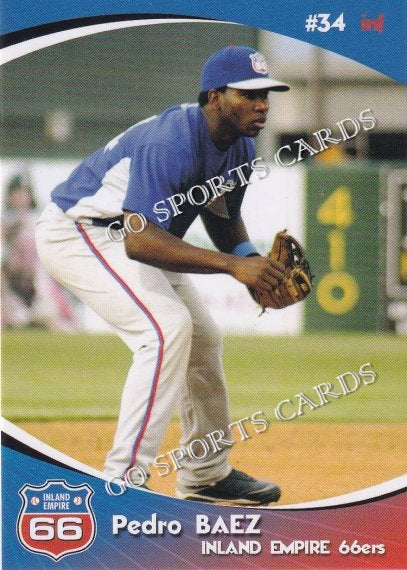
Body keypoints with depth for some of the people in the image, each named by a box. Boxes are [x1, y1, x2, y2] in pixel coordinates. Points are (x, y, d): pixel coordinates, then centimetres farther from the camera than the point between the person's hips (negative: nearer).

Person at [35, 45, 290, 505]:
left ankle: (207, 477, 29)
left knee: (203, 339, 13)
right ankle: (122, 482, -25)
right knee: (168, 327, -25)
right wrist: (232, 264, -44)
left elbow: (223, 218, 13)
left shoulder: (239, 148, -3)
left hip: (136, 235, 10)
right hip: (77, 231, -10)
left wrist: (256, 265, -8)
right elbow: (140, 241, -41)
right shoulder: (173, 143, -33)